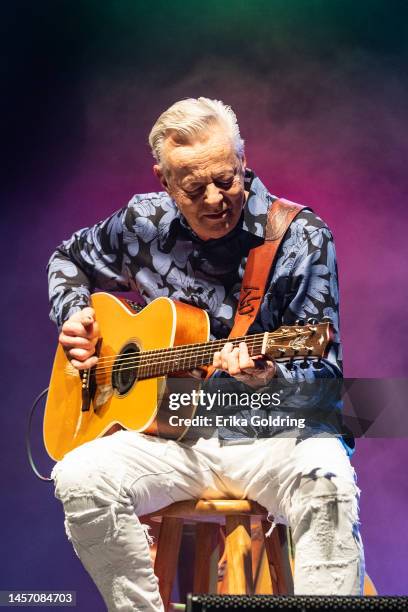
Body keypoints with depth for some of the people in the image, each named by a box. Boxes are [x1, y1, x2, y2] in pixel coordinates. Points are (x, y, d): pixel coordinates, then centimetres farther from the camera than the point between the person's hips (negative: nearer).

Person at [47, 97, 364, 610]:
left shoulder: (301, 240, -7)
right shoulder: (143, 223, 4)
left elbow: (326, 374, -8)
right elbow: (69, 259, 26)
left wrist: (269, 378, -30)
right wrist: (73, 315, 5)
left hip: (270, 433, -3)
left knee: (326, 480, -36)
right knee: (79, 479, -25)